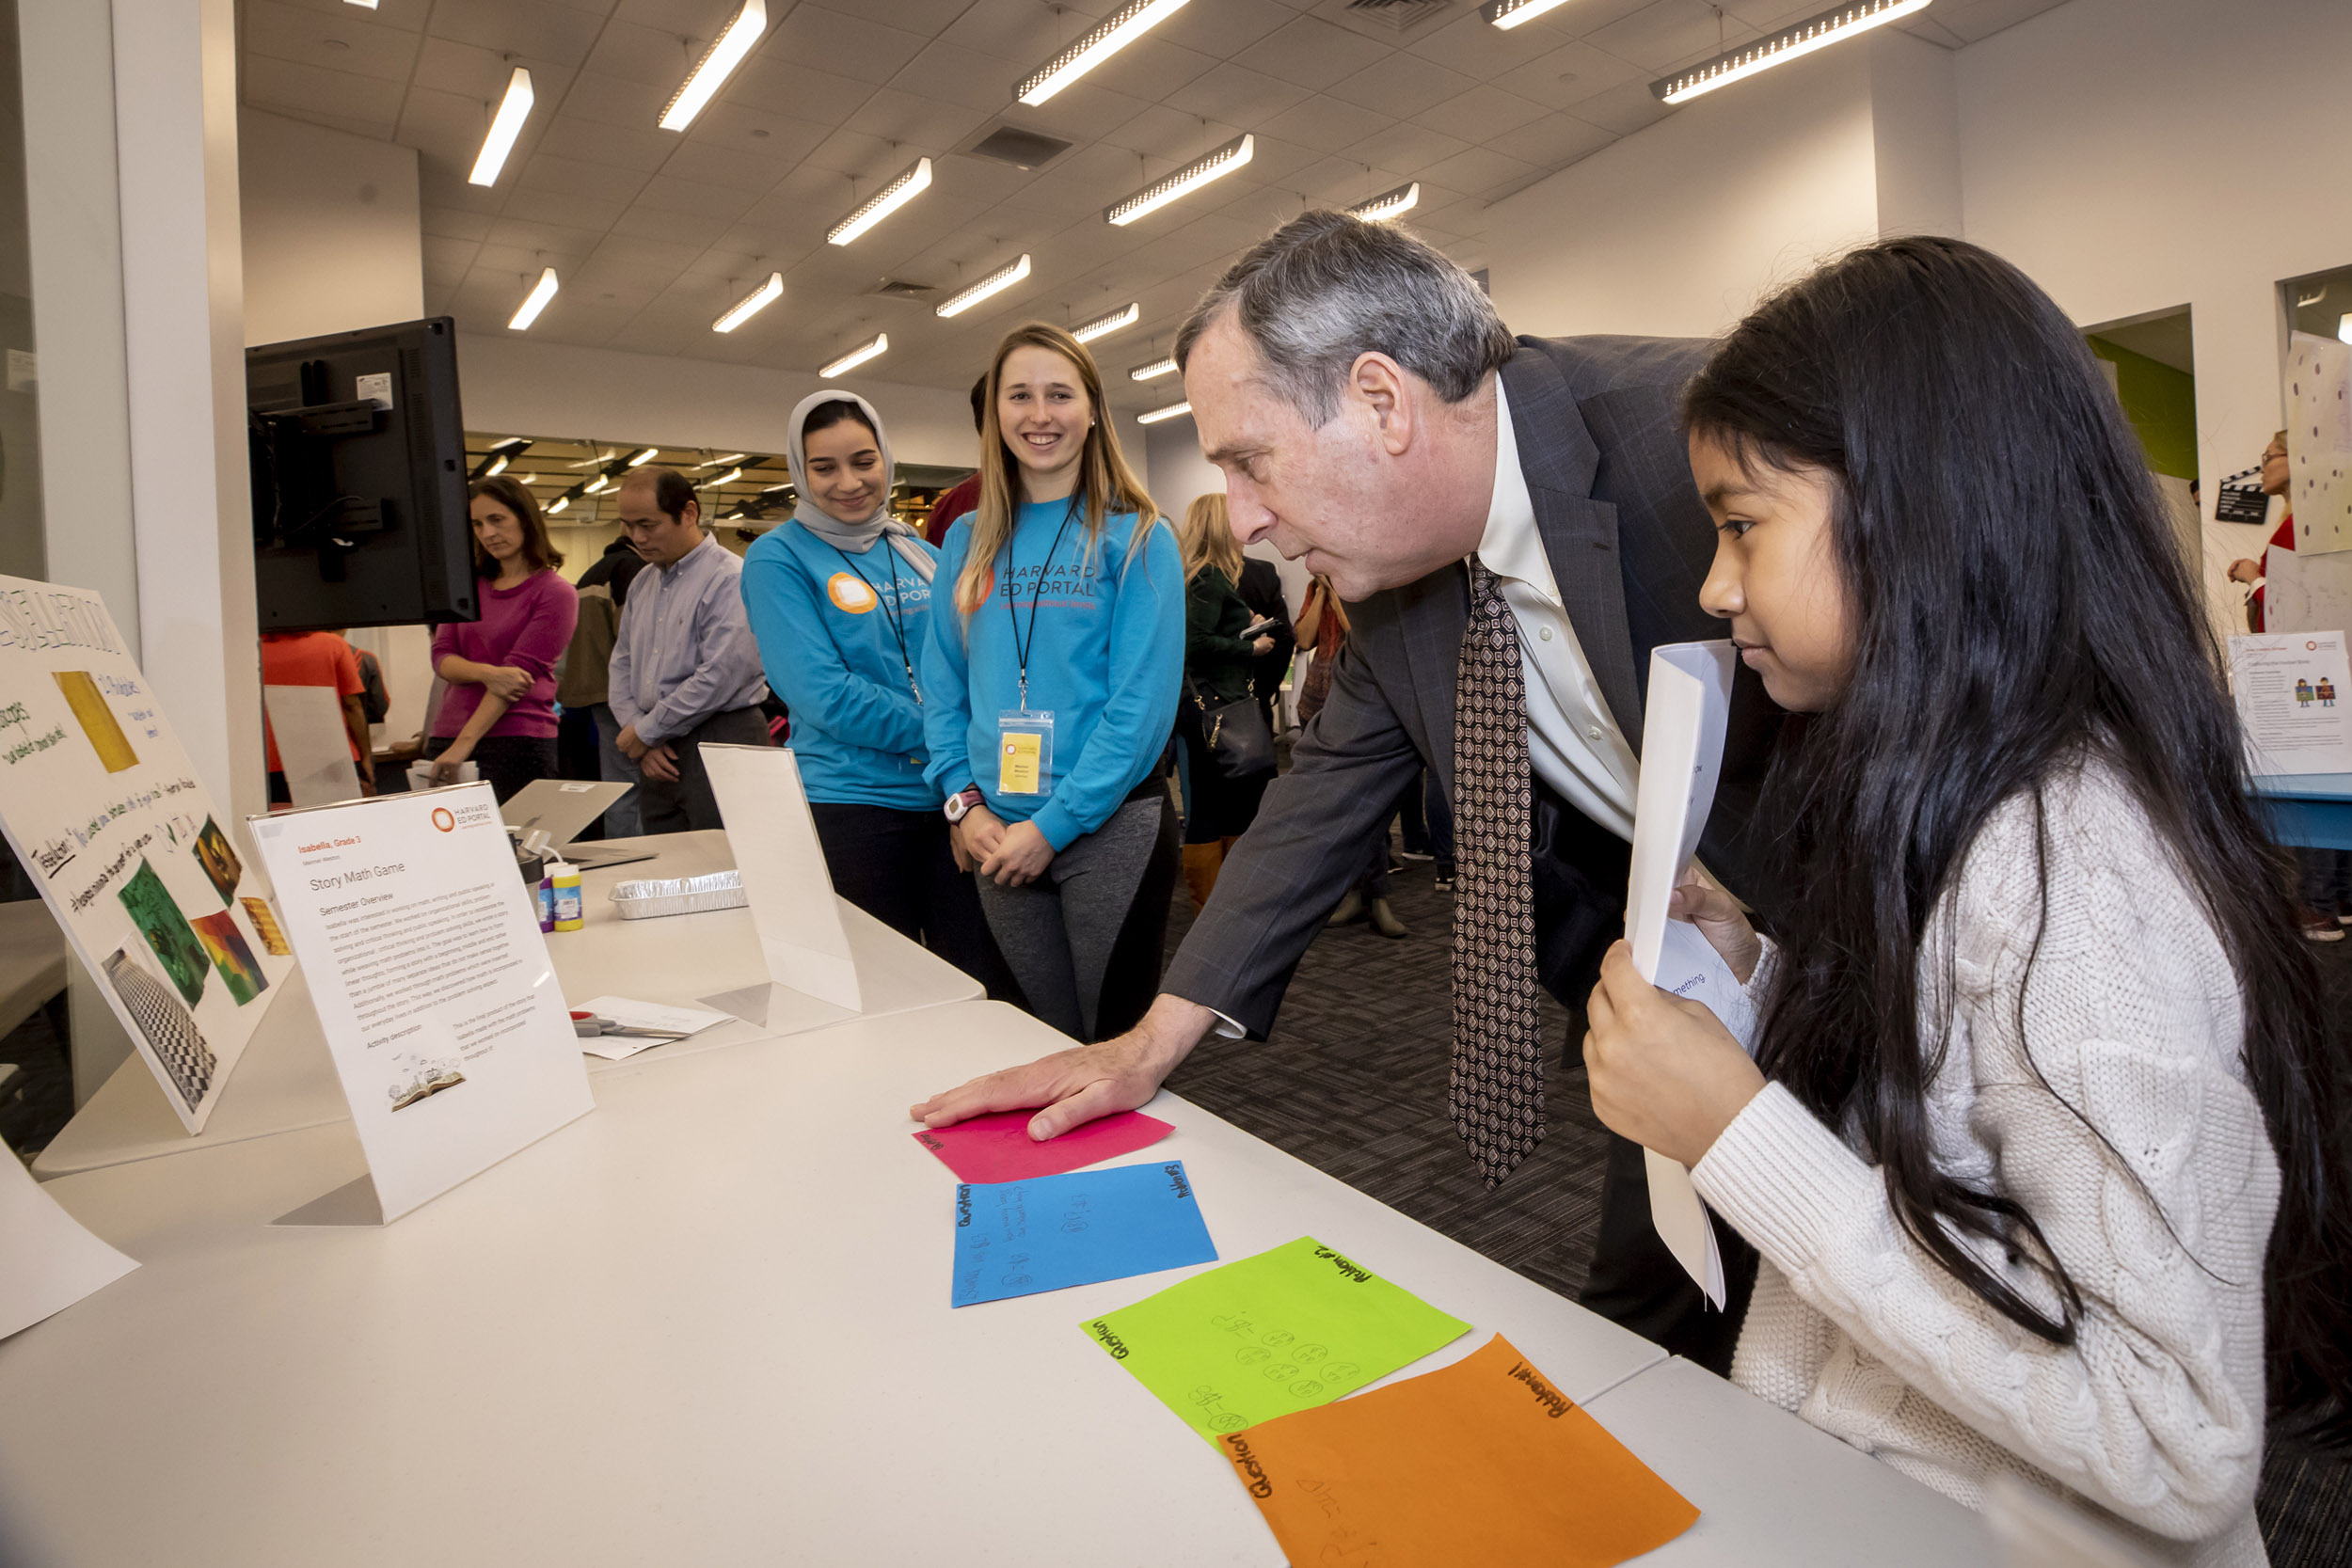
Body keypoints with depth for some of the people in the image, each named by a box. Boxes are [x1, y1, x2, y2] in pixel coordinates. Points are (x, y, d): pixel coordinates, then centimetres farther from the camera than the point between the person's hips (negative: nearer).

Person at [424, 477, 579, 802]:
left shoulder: (555, 593, -2)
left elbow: (522, 671, -10)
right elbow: (441, 656, 10)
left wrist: (464, 743, -17)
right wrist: (486, 673, -15)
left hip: (518, 741, -5)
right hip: (446, 735, 5)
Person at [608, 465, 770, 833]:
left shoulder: (730, 579, -12)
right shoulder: (642, 584, 15)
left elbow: (720, 677, -20)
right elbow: (621, 665, 17)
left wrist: (645, 732, -9)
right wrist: (642, 744, 2)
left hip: (718, 746, -8)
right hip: (659, 759, 8)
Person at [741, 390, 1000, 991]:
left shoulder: (922, 554, 11)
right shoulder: (779, 557, -4)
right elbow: (823, 694, -14)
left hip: (953, 797, 4)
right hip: (851, 802, -4)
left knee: (981, 985, 10)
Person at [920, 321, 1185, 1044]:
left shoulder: (1137, 537, -4)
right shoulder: (968, 540, 9)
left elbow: (1144, 700, -11)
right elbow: (943, 685, 10)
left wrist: (1053, 824, -14)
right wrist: (965, 802, -4)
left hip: (1109, 825, -4)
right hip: (999, 834, 4)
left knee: (1116, 1045, 6)